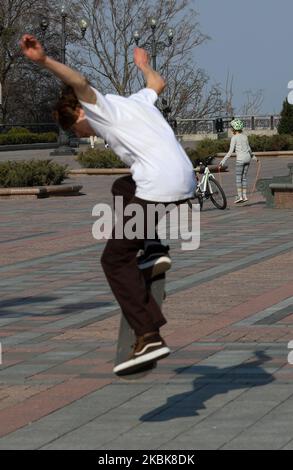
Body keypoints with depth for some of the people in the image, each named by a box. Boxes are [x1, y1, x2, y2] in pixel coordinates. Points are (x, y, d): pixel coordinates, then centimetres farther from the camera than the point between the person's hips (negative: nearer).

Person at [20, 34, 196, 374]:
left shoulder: (100, 106, 5)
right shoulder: (135, 101, 26)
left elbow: (80, 83, -16)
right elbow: (158, 83, 47)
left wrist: (43, 60, -31)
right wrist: (143, 65, 67)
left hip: (160, 188, -9)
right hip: (186, 182, 9)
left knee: (115, 259, -2)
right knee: (122, 187, 35)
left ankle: (149, 337, -13)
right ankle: (154, 248, 16)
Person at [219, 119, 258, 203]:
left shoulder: (234, 138, -7)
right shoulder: (245, 136, 11)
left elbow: (230, 151, -11)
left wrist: (223, 161, -9)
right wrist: (253, 156, 40)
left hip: (240, 159, -6)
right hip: (247, 158, 6)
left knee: (238, 177, -2)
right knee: (244, 177, 12)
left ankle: (239, 196, -9)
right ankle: (244, 195, 11)